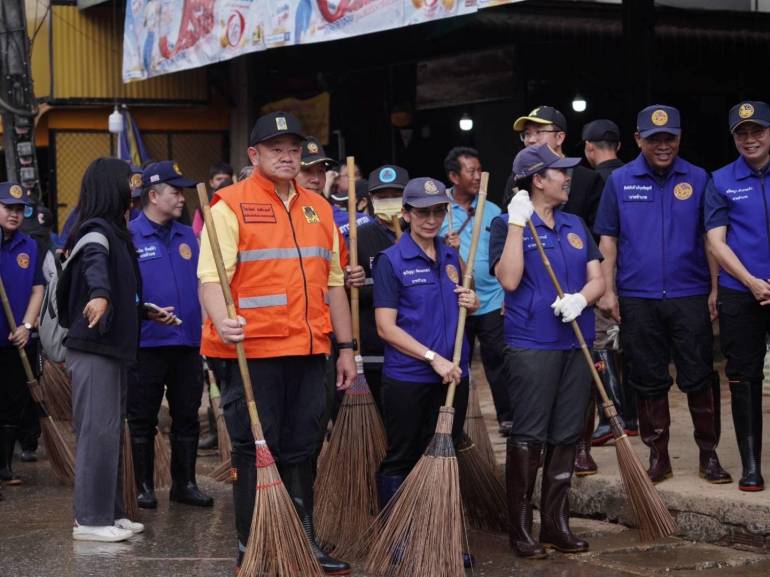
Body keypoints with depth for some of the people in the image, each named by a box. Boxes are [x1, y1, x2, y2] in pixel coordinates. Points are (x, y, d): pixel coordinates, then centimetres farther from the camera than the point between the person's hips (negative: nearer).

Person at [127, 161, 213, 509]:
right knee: (142, 420, 5)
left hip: (188, 343, 5)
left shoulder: (187, 236, 11)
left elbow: (202, 283, 16)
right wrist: (145, 312, -20)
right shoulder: (129, 236, -6)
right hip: (146, 345, -5)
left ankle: (185, 483, 21)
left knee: (187, 418, 11)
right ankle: (144, 486, 16)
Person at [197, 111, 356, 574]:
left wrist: (346, 347, 16)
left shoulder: (318, 208, 16)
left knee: (301, 450, 12)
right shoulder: (231, 205, -3)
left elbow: (333, 283, 19)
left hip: (308, 351, 6)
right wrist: (222, 321, -32)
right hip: (252, 350, -6)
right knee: (255, 450, 0)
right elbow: (211, 276, -13)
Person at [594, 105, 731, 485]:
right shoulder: (620, 181, 4)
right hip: (637, 299, 1)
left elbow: (710, 237, 5)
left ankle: (708, 455, 11)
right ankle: (657, 456, 17)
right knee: (648, 380, 7)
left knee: (700, 378, 0)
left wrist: (715, 289, -1)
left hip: (689, 296, 0)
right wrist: (608, 290, -1)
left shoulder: (697, 179, 4)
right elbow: (608, 239, 5)